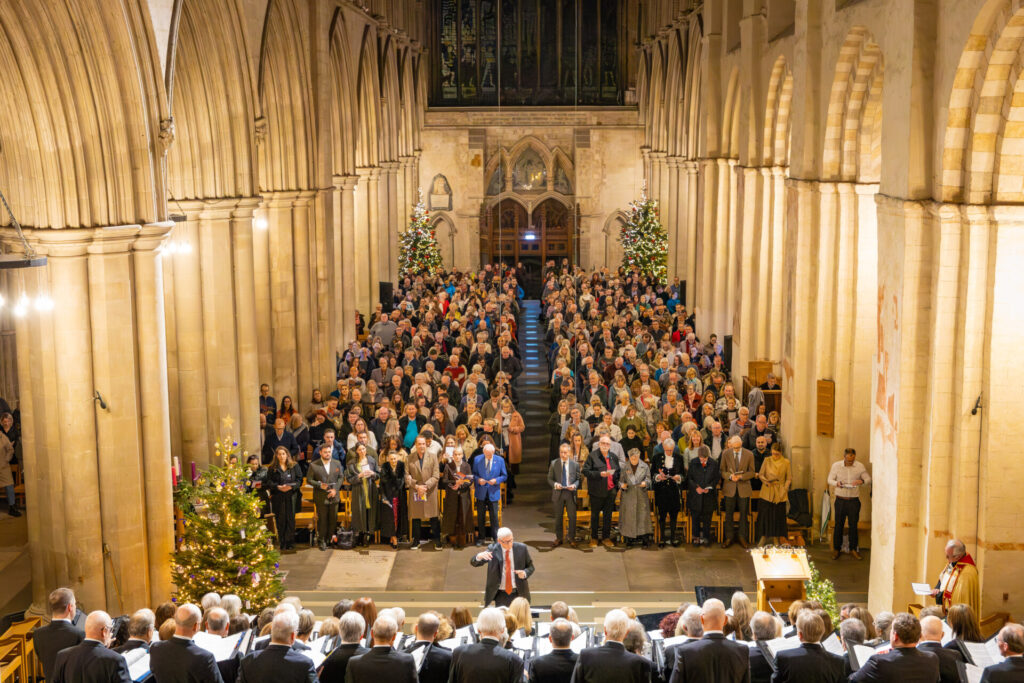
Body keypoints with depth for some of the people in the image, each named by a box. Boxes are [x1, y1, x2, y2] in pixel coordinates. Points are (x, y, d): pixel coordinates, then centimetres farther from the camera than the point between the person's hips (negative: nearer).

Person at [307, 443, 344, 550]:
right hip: (321, 497, -3)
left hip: (334, 496, 3)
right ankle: (322, 540, 9)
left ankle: (331, 539, 18)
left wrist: (335, 489, -7)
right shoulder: (314, 465, -3)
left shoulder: (337, 463, 6)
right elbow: (309, 479, -2)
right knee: (322, 519, 1)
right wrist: (319, 485, -17)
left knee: (333, 519, 7)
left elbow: (341, 477, 7)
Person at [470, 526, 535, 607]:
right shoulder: (493, 549, -8)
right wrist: (479, 556, -38)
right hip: (501, 595, -1)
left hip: (519, 594, 1)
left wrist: (525, 573, -18)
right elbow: (473, 562, -13)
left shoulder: (522, 548, -5)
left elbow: (530, 566, 6)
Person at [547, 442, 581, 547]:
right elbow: (549, 479, 5)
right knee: (558, 517, 8)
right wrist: (555, 484, -15)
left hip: (570, 493, 0)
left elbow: (578, 479, 6)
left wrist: (574, 485, -14)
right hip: (558, 493, 1)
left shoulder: (575, 464, 2)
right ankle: (559, 538, 20)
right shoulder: (554, 463, 2)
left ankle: (572, 538, 15)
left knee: (572, 516, 2)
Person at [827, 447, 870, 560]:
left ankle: (853, 548, 20)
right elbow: (830, 479, 3)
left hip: (854, 500, 0)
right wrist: (836, 483, -20)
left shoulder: (860, 467, -1)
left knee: (853, 525, 6)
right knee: (838, 525, 5)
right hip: (840, 499, 0)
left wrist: (862, 481, -18)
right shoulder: (836, 465, -2)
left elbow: (869, 479, 4)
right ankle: (836, 549, 16)